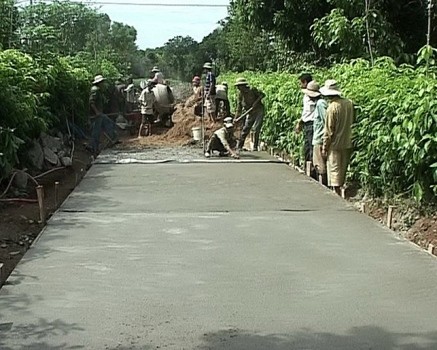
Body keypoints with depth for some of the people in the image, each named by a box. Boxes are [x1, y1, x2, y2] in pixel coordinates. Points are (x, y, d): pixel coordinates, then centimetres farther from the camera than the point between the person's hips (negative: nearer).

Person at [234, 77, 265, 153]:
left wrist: (256, 101, -27)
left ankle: (255, 147, 0)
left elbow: (262, 94, -16)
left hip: (259, 112, -5)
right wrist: (236, 118, 0)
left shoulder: (252, 90, -13)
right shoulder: (241, 95, 4)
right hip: (250, 114, 5)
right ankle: (239, 147, 8)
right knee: (245, 130, 3)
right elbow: (239, 108, 7)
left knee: (256, 129, -8)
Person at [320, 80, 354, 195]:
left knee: (334, 169, 2)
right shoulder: (349, 103, -1)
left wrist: (324, 147, -6)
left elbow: (329, 130, -14)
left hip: (335, 144, -6)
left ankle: (337, 194, 3)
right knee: (344, 169, 16)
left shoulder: (332, 107, -18)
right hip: (347, 143, 6)